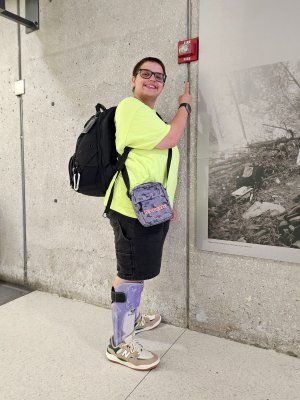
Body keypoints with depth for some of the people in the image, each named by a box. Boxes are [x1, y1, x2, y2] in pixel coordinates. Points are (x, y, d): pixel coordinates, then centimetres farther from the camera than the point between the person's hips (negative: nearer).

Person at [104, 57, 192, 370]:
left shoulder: (150, 114, 23)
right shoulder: (130, 107, -9)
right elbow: (170, 139, -17)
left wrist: (165, 202, 24)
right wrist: (185, 105, 0)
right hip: (134, 207, -10)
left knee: (138, 270, 20)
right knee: (130, 273, -3)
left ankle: (132, 318, 40)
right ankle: (120, 344, 12)